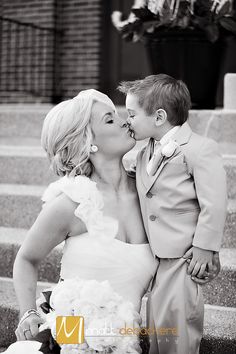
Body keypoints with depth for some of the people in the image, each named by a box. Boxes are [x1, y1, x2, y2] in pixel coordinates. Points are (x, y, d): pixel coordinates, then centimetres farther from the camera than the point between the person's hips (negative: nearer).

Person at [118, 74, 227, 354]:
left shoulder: (199, 149, -15)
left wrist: (204, 247, -17)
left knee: (174, 331, -4)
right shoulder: (144, 155, 11)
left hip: (185, 259, -8)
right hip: (156, 258, 8)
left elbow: (214, 205, -17)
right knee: (155, 330, 15)